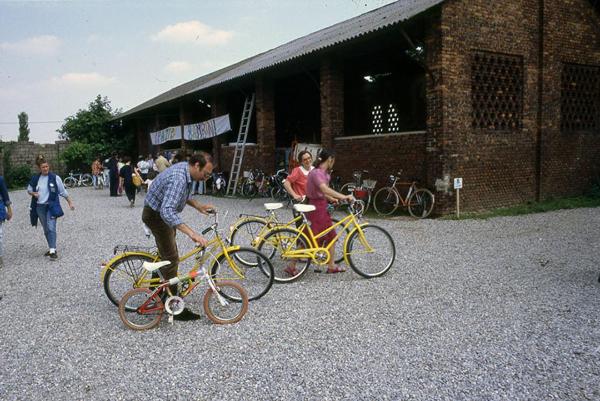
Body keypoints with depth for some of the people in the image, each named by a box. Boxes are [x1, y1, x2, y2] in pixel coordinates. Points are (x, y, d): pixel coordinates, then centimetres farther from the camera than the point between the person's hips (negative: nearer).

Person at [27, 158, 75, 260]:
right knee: (46, 229, 12)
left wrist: (70, 202, 2)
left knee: (51, 228, -14)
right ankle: (51, 248, 24)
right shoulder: (35, 178, 5)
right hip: (39, 207, 4)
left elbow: (63, 192, 1)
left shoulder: (55, 178, -5)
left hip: (51, 206, -4)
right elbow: (29, 190, 18)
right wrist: (33, 193, -4)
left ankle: (53, 250, -14)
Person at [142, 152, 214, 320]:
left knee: (168, 253, 26)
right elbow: (167, 211, -46)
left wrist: (198, 206, 1)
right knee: (171, 258, -8)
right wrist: (191, 233, -52)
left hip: (162, 212, 10)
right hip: (156, 215, -10)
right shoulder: (178, 179, -35)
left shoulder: (184, 167, -4)